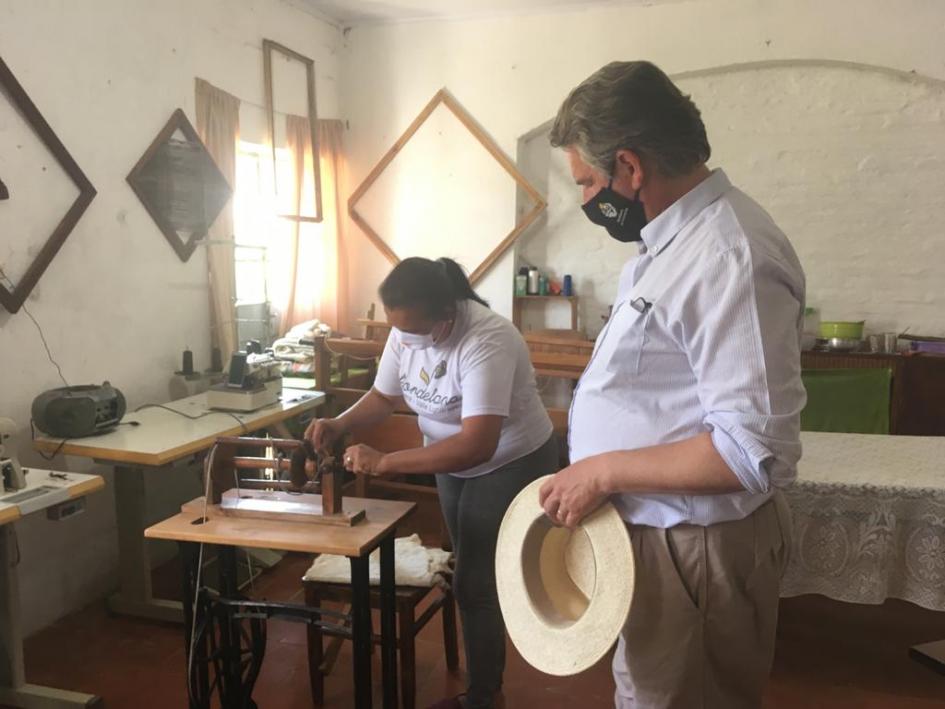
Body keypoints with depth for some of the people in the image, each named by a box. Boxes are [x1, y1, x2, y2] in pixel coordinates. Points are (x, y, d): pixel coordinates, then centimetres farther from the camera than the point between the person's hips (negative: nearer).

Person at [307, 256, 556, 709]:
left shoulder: (485, 342, -35)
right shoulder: (406, 330, -11)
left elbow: (477, 445, -42)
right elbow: (383, 396, 2)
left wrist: (383, 462, -41)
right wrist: (338, 425, -18)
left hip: (511, 466, -7)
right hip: (455, 465, 8)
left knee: (476, 586, -3)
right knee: (474, 577, 17)